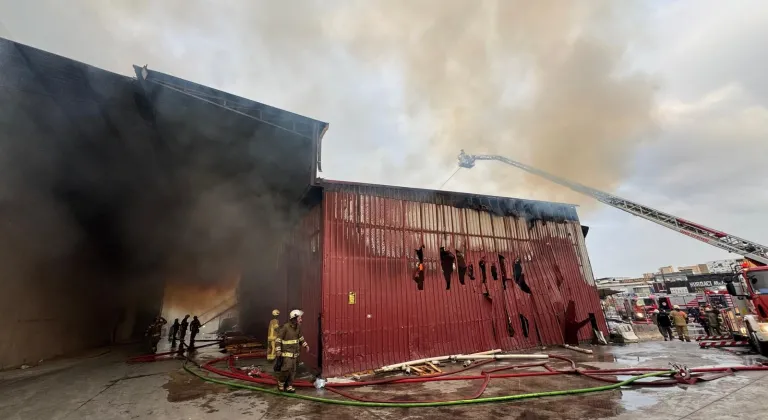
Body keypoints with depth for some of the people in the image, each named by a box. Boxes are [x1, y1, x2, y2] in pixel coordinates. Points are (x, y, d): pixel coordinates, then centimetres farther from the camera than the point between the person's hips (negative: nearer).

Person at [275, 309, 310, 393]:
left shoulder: (298, 327, 3)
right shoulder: (285, 327, -18)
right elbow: (278, 339, -14)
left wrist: (305, 345, 13)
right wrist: (278, 350, -19)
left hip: (295, 352, 7)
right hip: (287, 352, -6)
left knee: (293, 370, 7)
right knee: (287, 368, -12)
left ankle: (289, 386, 18)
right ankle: (280, 383, 13)